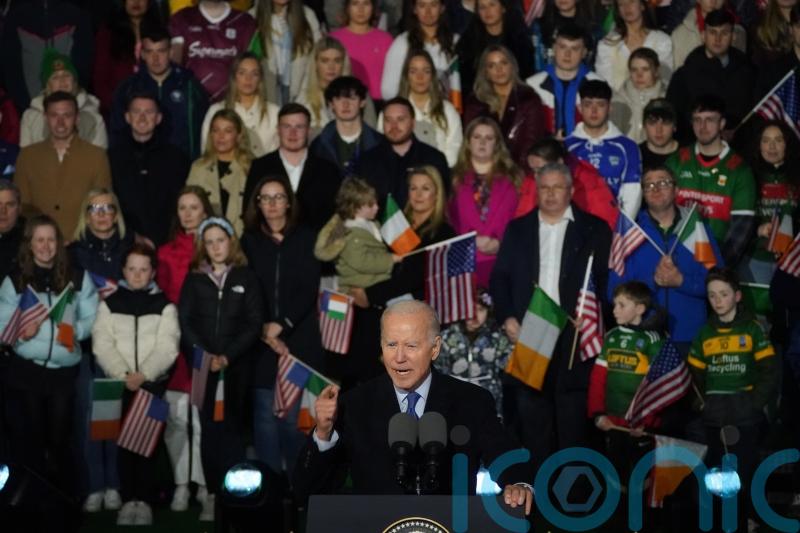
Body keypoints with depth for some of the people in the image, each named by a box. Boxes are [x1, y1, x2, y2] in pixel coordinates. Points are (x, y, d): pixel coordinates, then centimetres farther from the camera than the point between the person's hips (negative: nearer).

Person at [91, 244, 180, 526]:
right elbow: (102, 344, -2)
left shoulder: (164, 305, 6)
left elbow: (167, 347, -5)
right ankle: (128, 499, 2)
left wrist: (144, 375, -18)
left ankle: (145, 500, -1)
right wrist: (123, 374, -15)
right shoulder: (110, 304, 9)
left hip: (153, 383, -1)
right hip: (118, 383, 1)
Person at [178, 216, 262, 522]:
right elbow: (185, 322, 1)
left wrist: (227, 356, -11)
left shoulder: (246, 278, 5)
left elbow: (254, 323, -1)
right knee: (209, 429, 1)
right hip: (203, 366, 1)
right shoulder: (194, 279, 8)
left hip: (236, 365, -1)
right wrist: (205, 355, -11)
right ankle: (213, 494, 5)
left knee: (231, 427, -2)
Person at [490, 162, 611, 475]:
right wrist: (506, 318, -3)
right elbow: (500, 277, 11)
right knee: (531, 409, 3)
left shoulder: (593, 229, 8)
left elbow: (606, 280, 1)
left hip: (573, 334, -2)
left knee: (571, 411, -2)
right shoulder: (517, 229, 16)